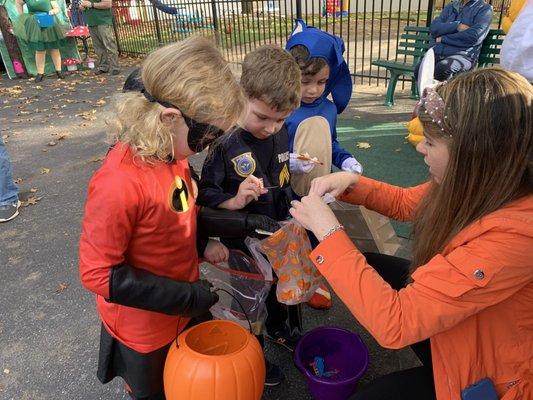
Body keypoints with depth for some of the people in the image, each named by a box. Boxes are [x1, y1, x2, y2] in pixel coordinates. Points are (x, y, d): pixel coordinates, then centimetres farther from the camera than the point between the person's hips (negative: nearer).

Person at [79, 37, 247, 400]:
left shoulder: (172, 151, -11)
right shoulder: (120, 183, -36)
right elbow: (97, 273, -27)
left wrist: (203, 242, -8)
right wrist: (186, 297, -25)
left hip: (188, 308, 7)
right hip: (144, 329, -6)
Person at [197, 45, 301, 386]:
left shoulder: (281, 133, -8)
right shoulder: (225, 142, -27)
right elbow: (204, 192, -20)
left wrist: (291, 217, 10)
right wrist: (233, 202, -38)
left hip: (278, 235, 6)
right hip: (242, 242, -6)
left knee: (280, 287, 29)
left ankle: (277, 328, 60)